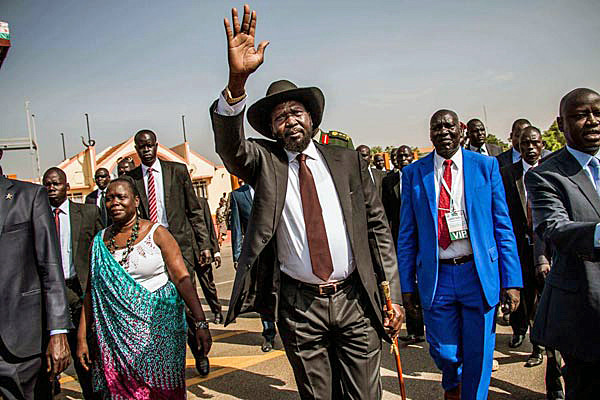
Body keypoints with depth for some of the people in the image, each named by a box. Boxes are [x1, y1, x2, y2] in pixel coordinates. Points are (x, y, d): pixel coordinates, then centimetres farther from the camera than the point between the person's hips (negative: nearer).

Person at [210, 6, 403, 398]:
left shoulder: (348, 161, 4)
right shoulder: (263, 162, 1)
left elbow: (378, 226, 4)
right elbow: (230, 145, -21)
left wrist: (393, 296, 0)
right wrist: (237, 79, -37)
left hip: (356, 300, 1)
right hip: (298, 306, 0)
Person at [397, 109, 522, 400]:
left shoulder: (486, 166, 2)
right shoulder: (414, 173, 2)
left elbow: (503, 226, 1)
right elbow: (407, 234, 4)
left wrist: (512, 280, -3)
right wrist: (407, 284, 2)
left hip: (480, 274, 0)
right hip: (435, 277, 1)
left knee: (478, 355, 9)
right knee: (443, 351, 13)